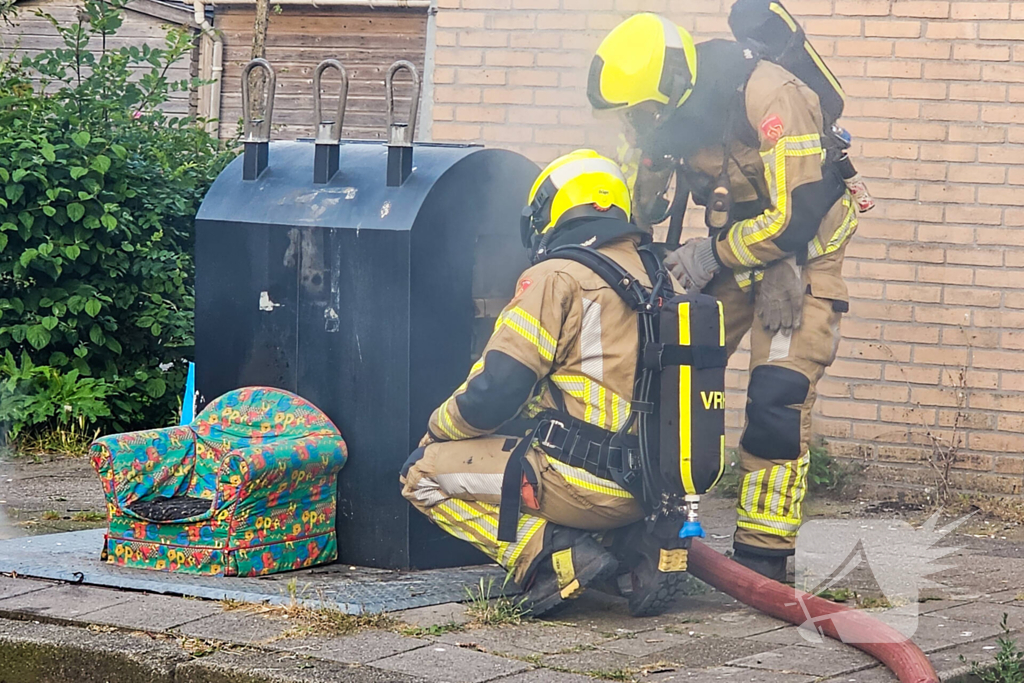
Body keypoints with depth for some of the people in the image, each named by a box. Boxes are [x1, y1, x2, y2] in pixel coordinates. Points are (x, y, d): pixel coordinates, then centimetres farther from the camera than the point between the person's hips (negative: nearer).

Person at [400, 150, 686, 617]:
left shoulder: (558, 278, -8)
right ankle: (644, 544, 10)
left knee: (423, 475, 5)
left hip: (589, 483, -7)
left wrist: (437, 431, 9)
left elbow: (493, 394, -10)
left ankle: (557, 556, -10)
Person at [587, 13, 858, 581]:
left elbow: (796, 218, -30)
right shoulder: (668, 113, -9)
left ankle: (762, 560, -9)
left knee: (777, 401, -16)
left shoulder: (772, 100, -31)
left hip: (801, 252, -7)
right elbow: (639, 202, 6)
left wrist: (713, 254, -21)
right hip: (729, 250, 7)